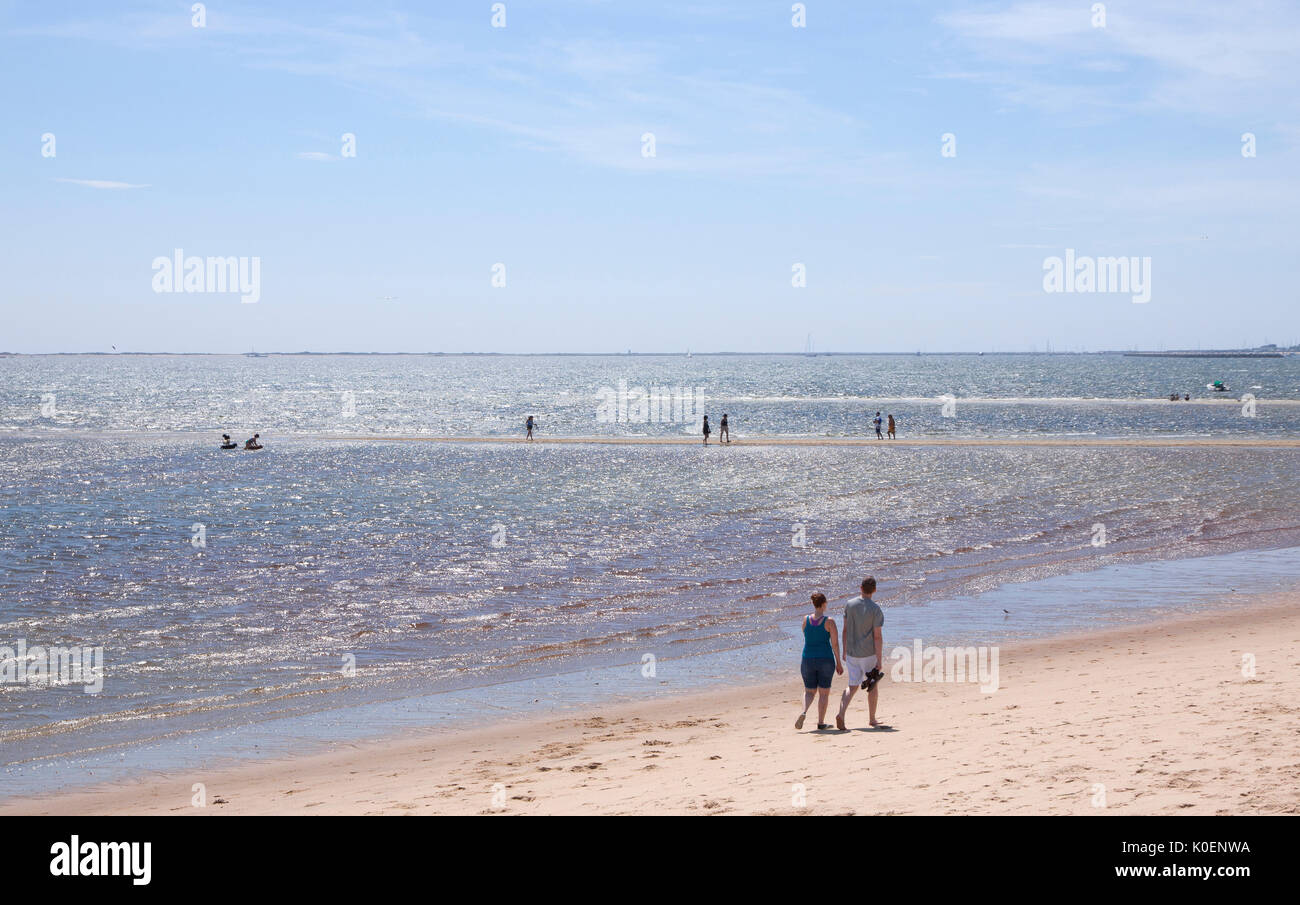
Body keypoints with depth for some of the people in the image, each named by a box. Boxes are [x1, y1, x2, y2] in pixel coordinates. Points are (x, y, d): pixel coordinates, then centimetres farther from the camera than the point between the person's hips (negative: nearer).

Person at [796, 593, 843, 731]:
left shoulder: (806, 620, 0)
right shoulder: (829, 622, -9)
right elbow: (835, 644, -8)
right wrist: (839, 663, 0)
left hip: (808, 660, 2)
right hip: (825, 660, -2)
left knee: (809, 691, 13)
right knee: (824, 692, 11)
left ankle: (804, 712, -14)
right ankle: (821, 722, 11)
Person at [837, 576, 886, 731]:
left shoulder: (849, 605, -1)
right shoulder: (875, 609, -13)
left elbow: (845, 630, 4)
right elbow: (877, 636, -14)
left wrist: (844, 651, 14)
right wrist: (879, 660, -11)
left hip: (852, 653, 4)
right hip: (869, 653, -4)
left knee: (853, 686, 11)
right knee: (873, 685, 15)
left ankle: (841, 713, -12)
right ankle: (872, 719, 22)